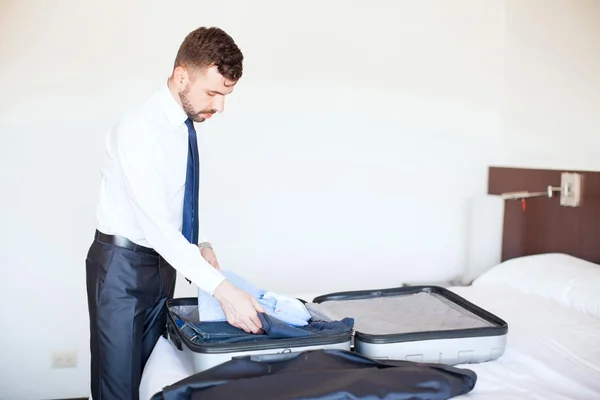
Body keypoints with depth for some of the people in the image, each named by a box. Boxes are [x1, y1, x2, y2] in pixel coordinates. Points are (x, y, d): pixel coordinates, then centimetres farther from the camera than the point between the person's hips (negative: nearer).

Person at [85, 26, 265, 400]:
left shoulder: (190, 123, 1)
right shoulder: (138, 128, -23)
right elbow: (155, 222, -30)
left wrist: (202, 243, -1)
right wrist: (221, 288, -34)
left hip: (163, 259, 7)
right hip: (123, 263, -7)